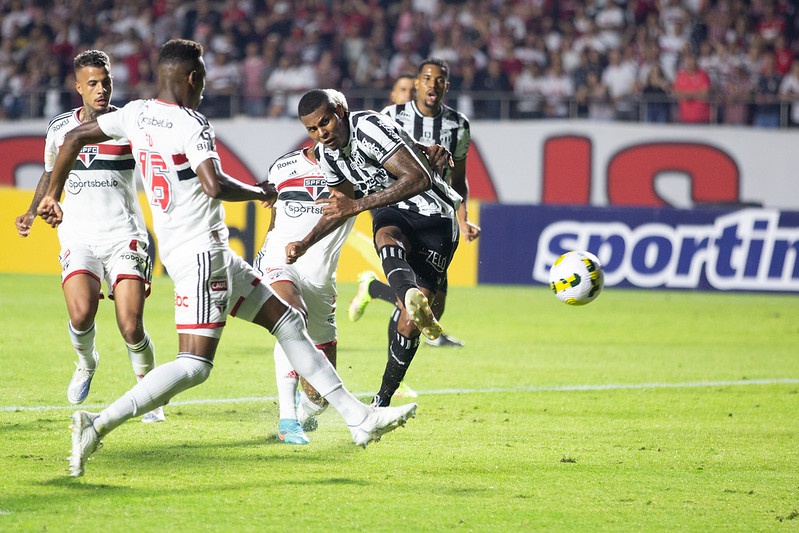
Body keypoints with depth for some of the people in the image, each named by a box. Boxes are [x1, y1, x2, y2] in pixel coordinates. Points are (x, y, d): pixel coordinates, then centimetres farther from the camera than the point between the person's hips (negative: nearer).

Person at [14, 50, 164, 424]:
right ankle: (86, 362, 13)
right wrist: (33, 212, 13)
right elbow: (51, 172, 25)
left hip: (124, 235, -2)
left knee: (131, 326, -14)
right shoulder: (60, 128, 8)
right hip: (78, 236, 2)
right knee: (81, 314, -22)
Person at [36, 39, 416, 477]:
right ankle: (99, 424, -17)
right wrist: (261, 192, -10)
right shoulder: (191, 125, -16)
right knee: (194, 366, -12)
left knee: (286, 322, 14)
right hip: (202, 255, -10)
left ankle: (358, 417, 16)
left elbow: (74, 137, 14)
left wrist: (52, 194, 26)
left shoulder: (136, 114, 8)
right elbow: (214, 185, -29)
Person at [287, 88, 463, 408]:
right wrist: (305, 244, 13)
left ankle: (383, 399, 4)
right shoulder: (326, 153, 3)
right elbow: (342, 204, 20)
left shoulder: (371, 128, -24)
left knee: (408, 323, -12)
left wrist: (358, 204, -34)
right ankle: (415, 303, -66)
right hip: (392, 214, 5)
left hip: (433, 216, -5)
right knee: (388, 240, -36)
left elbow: (419, 178, -32)